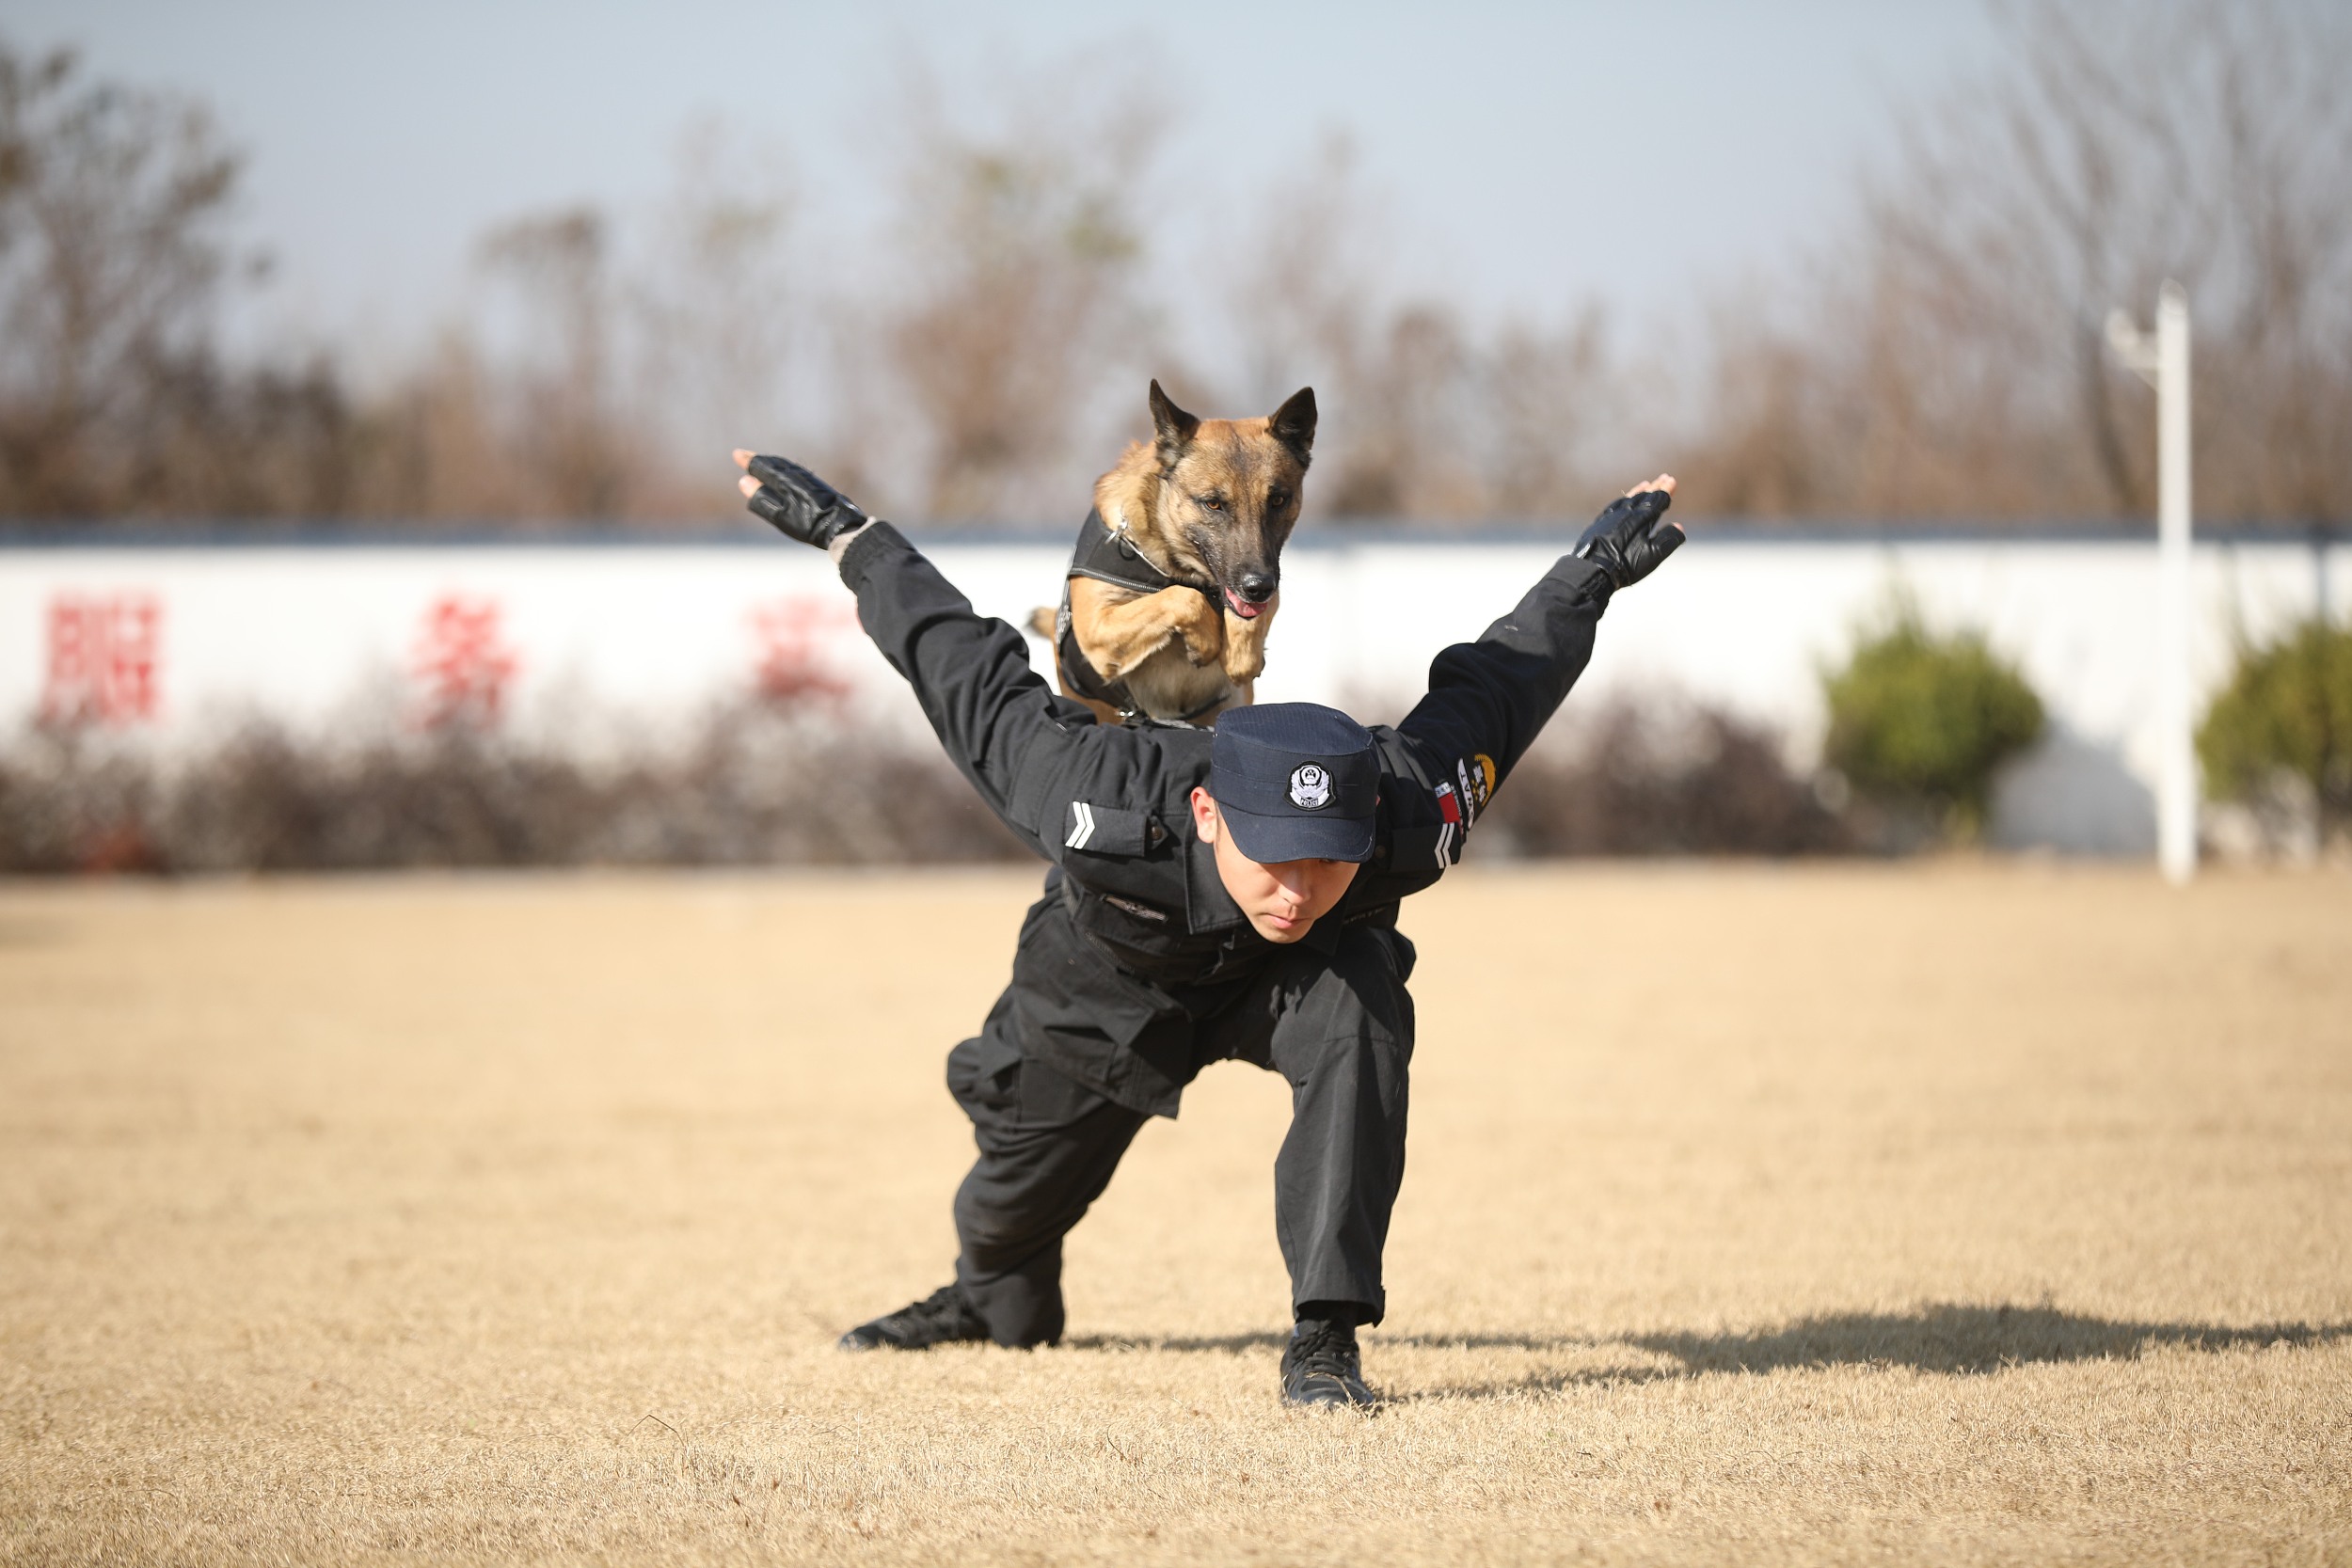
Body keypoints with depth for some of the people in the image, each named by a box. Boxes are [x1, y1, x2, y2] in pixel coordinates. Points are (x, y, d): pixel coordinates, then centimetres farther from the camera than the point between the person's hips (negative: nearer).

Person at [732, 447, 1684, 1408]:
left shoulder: (1409, 812, -41)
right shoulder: (1106, 804, -46)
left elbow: (1487, 689, -22)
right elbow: (979, 680, -30)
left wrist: (1597, 568, -5)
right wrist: (843, 533, -18)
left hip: (1295, 979, 0)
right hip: (1112, 985, 0)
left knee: (1360, 1015, -35)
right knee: (1019, 1188, 20)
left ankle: (1327, 1334, -27)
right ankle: (996, 1300, 60)